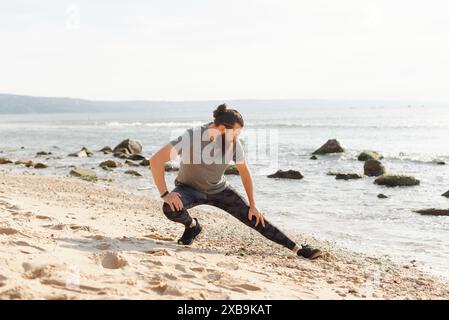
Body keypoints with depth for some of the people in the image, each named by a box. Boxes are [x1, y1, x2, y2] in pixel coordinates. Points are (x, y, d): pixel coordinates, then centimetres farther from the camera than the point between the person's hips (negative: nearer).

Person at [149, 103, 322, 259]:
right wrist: (165, 194, -37)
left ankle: (298, 248, 0)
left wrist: (252, 206, 4)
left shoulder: (234, 144, -18)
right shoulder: (192, 136, -32)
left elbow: (245, 172, 0)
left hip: (219, 189, 3)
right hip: (189, 188, -3)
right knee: (170, 208, -35)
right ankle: (192, 225, 0)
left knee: (254, 218, -6)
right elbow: (156, 159, -33)